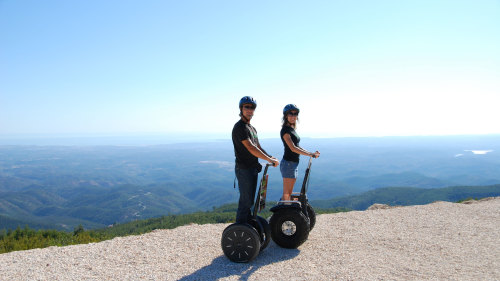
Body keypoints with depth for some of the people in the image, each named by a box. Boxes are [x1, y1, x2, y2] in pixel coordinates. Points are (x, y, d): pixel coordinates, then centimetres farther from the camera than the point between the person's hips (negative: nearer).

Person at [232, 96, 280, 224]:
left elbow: (258, 147, 18)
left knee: (250, 200, 16)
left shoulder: (251, 128, 17)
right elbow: (250, 148, -23)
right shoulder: (239, 127, -14)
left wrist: (270, 157, 2)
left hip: (253, 168, 9)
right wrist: (269, 159, -21)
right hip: (244, 169, -9)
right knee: (245, 201, -5)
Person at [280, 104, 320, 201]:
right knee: (286, 194, -5)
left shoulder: (292, 129, 16)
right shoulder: (285, 130, -13)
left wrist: (312, 153, 8)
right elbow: (293, 148, -21)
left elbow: (297, 147, 17)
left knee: (289, 193, 13)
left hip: (294, 164, 9)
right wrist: (311, 154, -20)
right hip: (288, 163, -9)